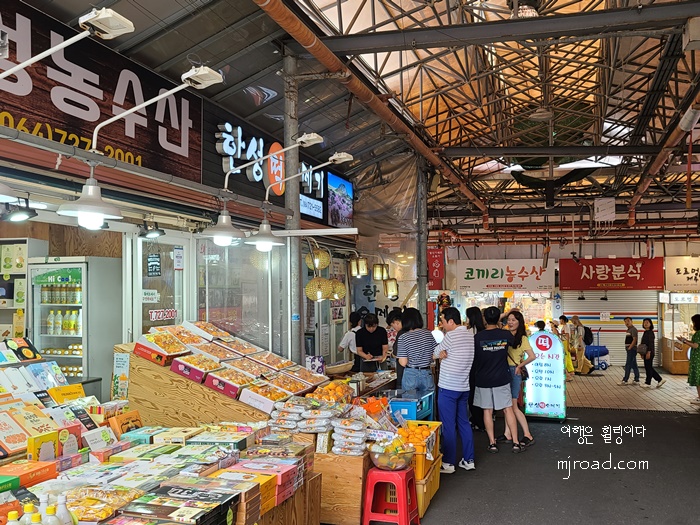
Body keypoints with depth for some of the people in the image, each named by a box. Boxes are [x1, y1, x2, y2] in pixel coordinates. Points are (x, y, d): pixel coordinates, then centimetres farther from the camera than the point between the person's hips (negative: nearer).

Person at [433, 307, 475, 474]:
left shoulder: (451, 336, -15)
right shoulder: (470, 335, 10)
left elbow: (434, 355, -5)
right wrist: (444, 354, -9)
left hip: (448, 387, -8)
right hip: (464, 387, 8)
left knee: (448, 426, 0)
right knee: (464, 423, 15)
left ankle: (448, 463, 6)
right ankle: (468, 460, 20)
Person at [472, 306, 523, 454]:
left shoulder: (478, 337, -12)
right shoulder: (506, 335, -7)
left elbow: (472, 358, -2)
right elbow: (514, 342, 16)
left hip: (483, 379, -1)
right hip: (502, 379, 1)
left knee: (487, 411, 8)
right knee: (508, 409, 9)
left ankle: (492, 443, 12)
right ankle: (516, 443, 10)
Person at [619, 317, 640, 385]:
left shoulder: (633, 329, -11)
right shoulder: (628, 330, 18)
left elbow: (634, 340, -19)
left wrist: (629, 348, -19)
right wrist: (628, 348, 12)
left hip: (632, 349, -10)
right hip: (630, 350, 10)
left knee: (628, 365, -9)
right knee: (634, 365, 11)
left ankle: (625, 380, -8)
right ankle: (636, 380, 14)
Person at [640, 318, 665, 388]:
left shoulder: (650, 332, -12)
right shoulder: (645, 332, 15)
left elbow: (651, 343, -18)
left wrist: (649, 352, -22)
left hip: (649, 352, -10)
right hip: (645, 352, 10)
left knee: (648, 367, -2)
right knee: (649, 368, 12)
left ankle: (648, 383, 6)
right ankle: (660, 380, 18)